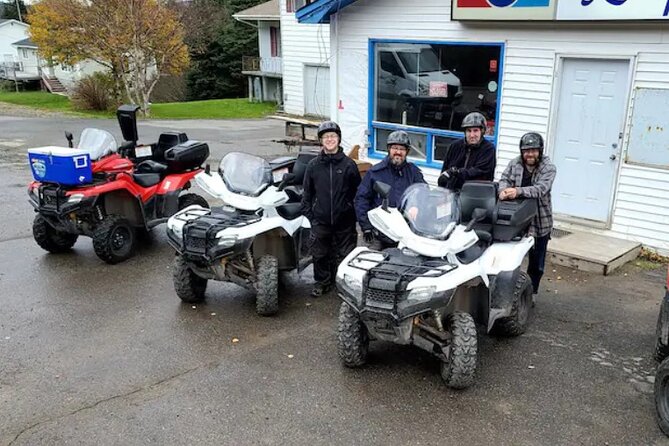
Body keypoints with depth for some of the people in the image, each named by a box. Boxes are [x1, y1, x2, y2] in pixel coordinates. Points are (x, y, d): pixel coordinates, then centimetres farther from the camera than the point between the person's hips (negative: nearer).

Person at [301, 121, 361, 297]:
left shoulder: (349, 164, -1)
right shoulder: (313, 165, 4)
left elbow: (358, 191, 3)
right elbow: (307, 193, 9)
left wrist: (354, 213, -1)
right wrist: (309, 215, 3)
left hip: (344, 221, -1)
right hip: (320, 221, 2)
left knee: (345, 254, 5)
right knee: (320, 255, 8)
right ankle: (322, 282, 26)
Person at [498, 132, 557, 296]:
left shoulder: (548, 168, -8)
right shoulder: (514, 164, 3)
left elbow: (541, 189, -23)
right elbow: (504, 179, -6)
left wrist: (518, 191, -40)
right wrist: (503, 190, -32)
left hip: (539, 222, -1)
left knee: (536, 263, 12)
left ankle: (530, 293, 29)